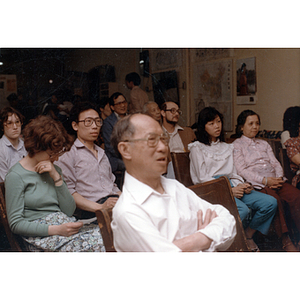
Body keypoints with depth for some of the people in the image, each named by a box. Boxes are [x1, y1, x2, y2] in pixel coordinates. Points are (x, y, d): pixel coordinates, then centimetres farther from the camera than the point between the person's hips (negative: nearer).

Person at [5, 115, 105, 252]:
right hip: (40, 235, -6)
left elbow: (69, 210, 8)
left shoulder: (54, 170, 16)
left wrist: (57, 177, -4)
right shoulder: (16, 176, -3)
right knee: (95, 243, -31)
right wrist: (57, 230, -17)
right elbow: (15, 223, -7)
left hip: (65, 224, 7)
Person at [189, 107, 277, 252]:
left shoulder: (227, 147, 24)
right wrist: (230, 190, -14)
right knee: (242, 209, -34)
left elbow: (233, 173, 20)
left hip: (231, 187, 6)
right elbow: (203, 178, -5)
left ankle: (248, 234, 5)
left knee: (270, 202, -13)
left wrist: (242, 185, -4)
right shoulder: (197, 148, 4)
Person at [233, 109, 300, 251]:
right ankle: (285, 241, -31)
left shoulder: (264, 143, 29)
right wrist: (264, 180, -13)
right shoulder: (237, 145, 9)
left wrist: (279, 178, -3)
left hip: (274, 180, 5)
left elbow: (275, 163, 20)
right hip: (255, 184, -5)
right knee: (274, 200, -35)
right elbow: (242, 170, -4)